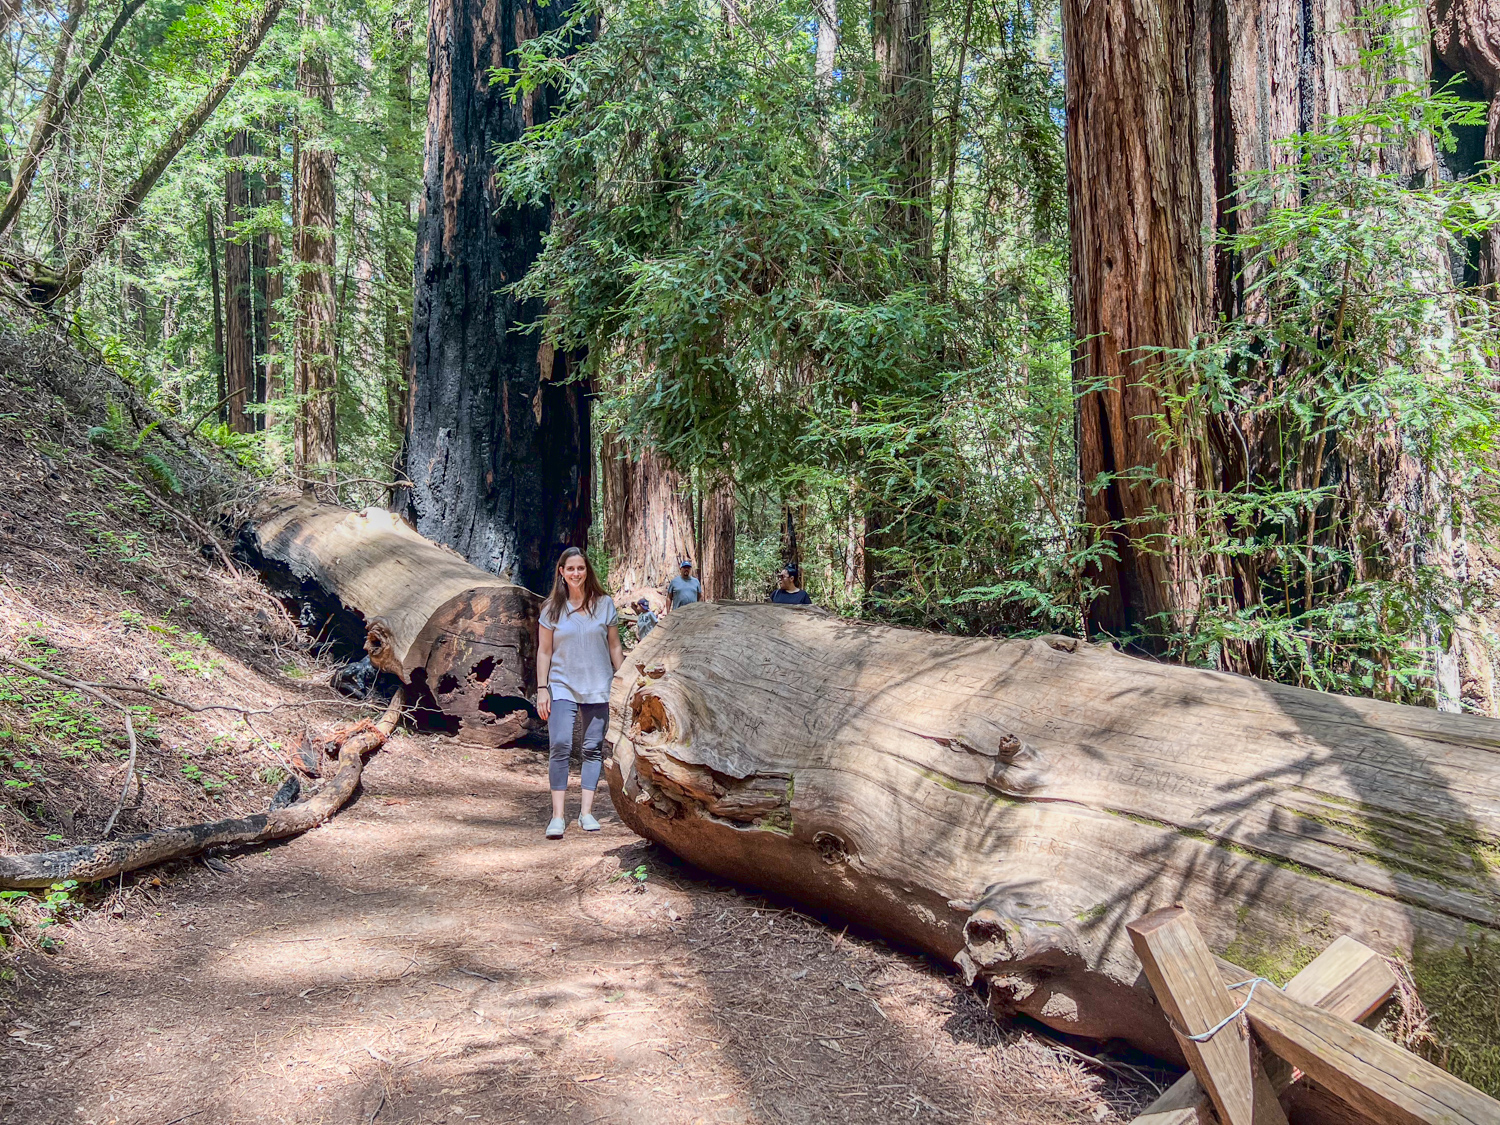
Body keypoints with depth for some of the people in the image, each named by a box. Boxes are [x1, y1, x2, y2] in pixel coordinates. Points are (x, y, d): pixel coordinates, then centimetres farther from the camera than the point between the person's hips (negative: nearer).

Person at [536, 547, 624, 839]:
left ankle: (586, 812, 11)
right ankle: (557, 816, -10)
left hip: (598, 688, 2)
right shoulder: (552, 608, 2)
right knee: (560, 745, -13)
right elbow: (544, 651, 4)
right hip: (562, 687, -1)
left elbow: (614, 647, 9)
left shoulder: (604, 604, 4)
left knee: (593, 748, 3)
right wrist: (542, 689, 0)